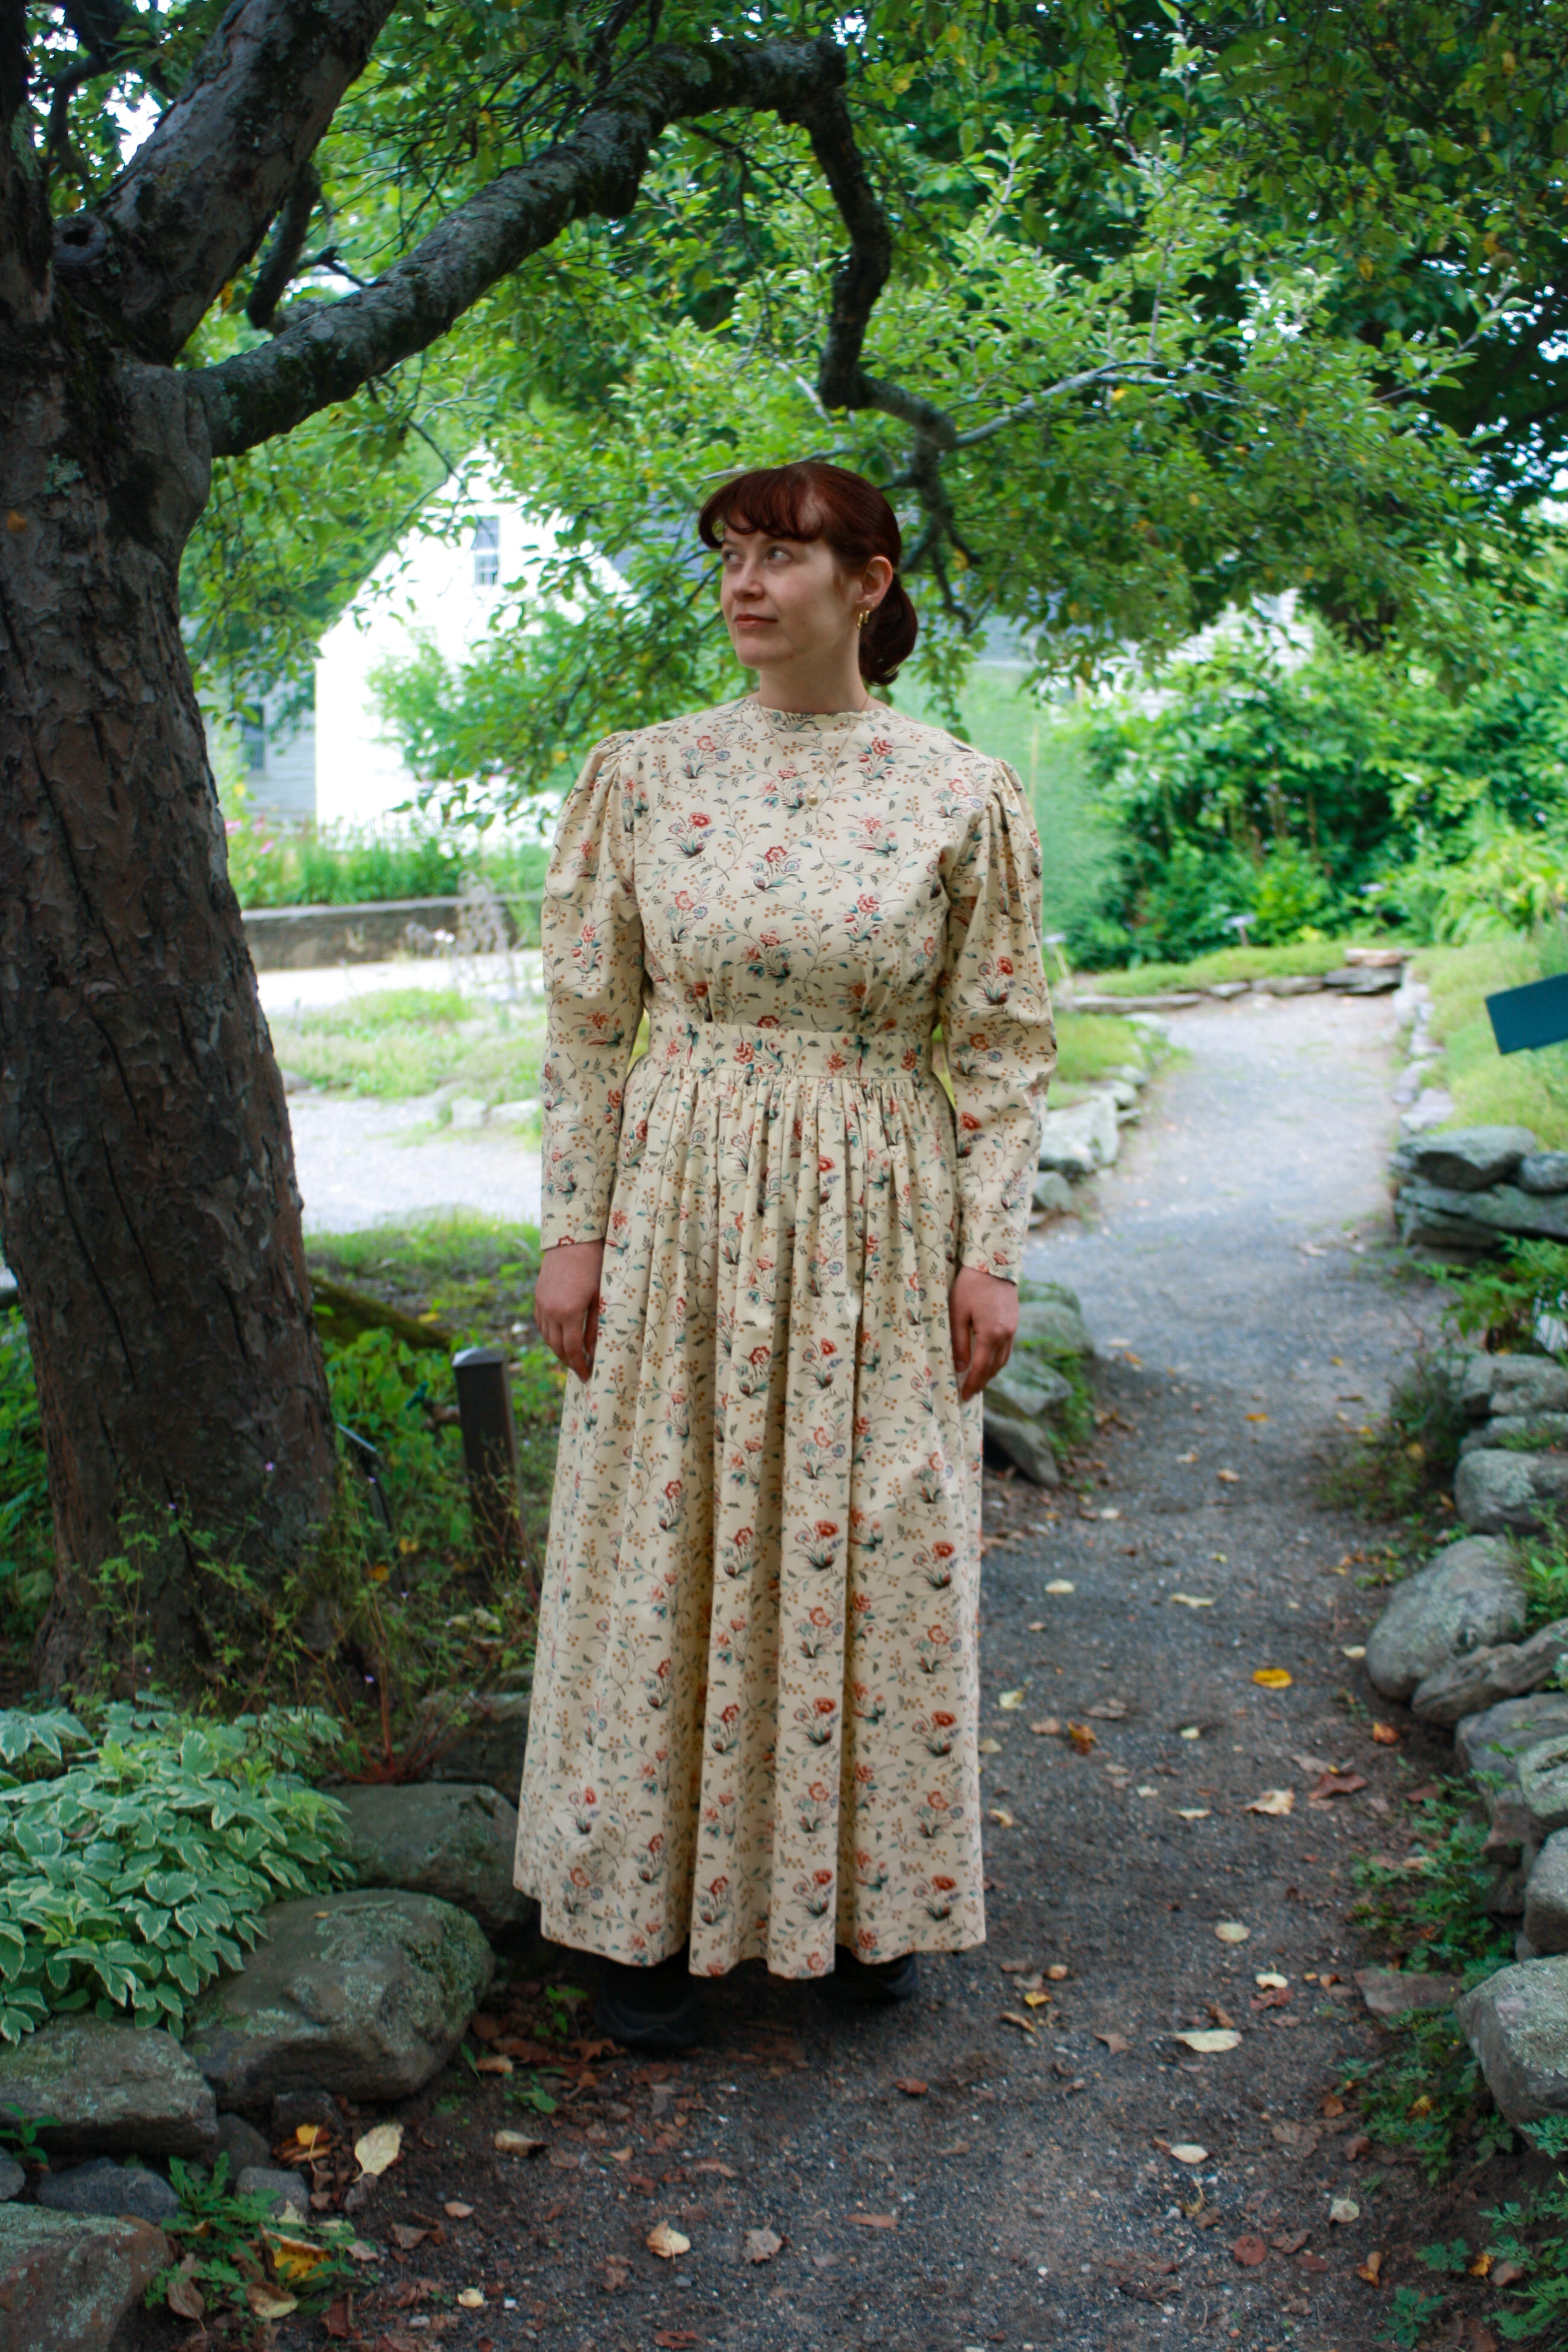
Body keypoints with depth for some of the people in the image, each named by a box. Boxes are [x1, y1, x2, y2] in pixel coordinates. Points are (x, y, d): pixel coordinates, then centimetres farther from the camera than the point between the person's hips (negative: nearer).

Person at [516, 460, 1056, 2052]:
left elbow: (1004, 1044, 1)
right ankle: (656, 1913, 23)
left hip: (878, 1222, -1)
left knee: (869, 1554, 7)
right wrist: (572, 1230, 0)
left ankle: (855, 1897, 28)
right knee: (667, 1550, 6)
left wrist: (992, 1249, -4)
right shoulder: (641, 776, 1)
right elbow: (586, 1022, 4)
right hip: (683, 1215, 1)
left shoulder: (962, 796, -2)